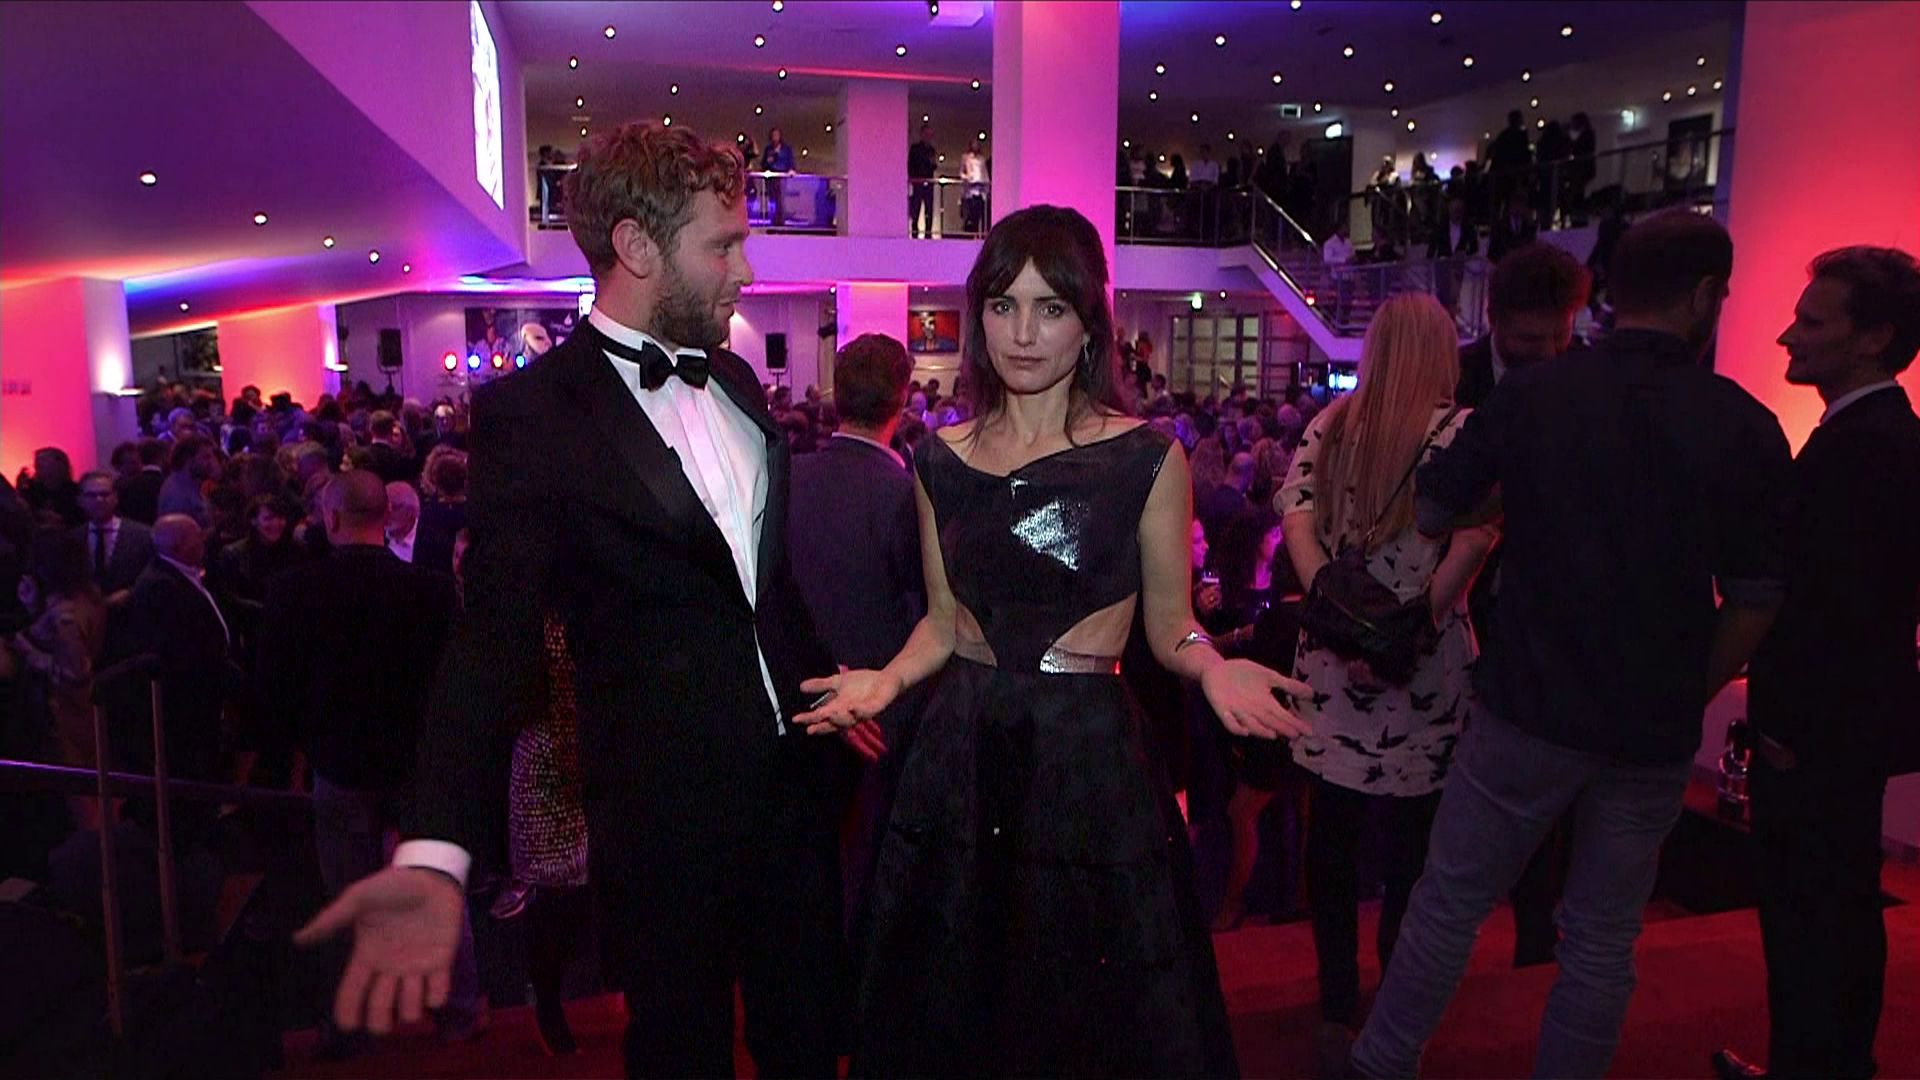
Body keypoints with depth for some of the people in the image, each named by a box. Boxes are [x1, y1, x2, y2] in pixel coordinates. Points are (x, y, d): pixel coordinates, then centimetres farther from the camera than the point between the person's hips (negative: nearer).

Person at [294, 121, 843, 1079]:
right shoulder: (530, 414, -15)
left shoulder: (732, 377, 5)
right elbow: (495, 637, -22)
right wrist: (437, 853, -32)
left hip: (795, 778, 6)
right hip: (667, 815, -6)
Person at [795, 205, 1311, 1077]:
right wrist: (889, 677, -6)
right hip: (960, 757, 3)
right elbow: (944, 621, 12)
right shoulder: (942, 460, 5)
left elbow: (1170, 626, 1)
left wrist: (1214, 668, -19)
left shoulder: (1147, 459, -5)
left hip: (1086, 752, -3)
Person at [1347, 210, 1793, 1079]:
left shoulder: (1532, 395, -7)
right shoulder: (1745, 426, -5)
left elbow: (1428, 513, -1)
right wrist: (1685, 697, 10)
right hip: (1654, 731, 1)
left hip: (1527, 709, -1)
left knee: (1449, 903, 13)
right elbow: (1755, 603, -3)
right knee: (1603, 936, 16)